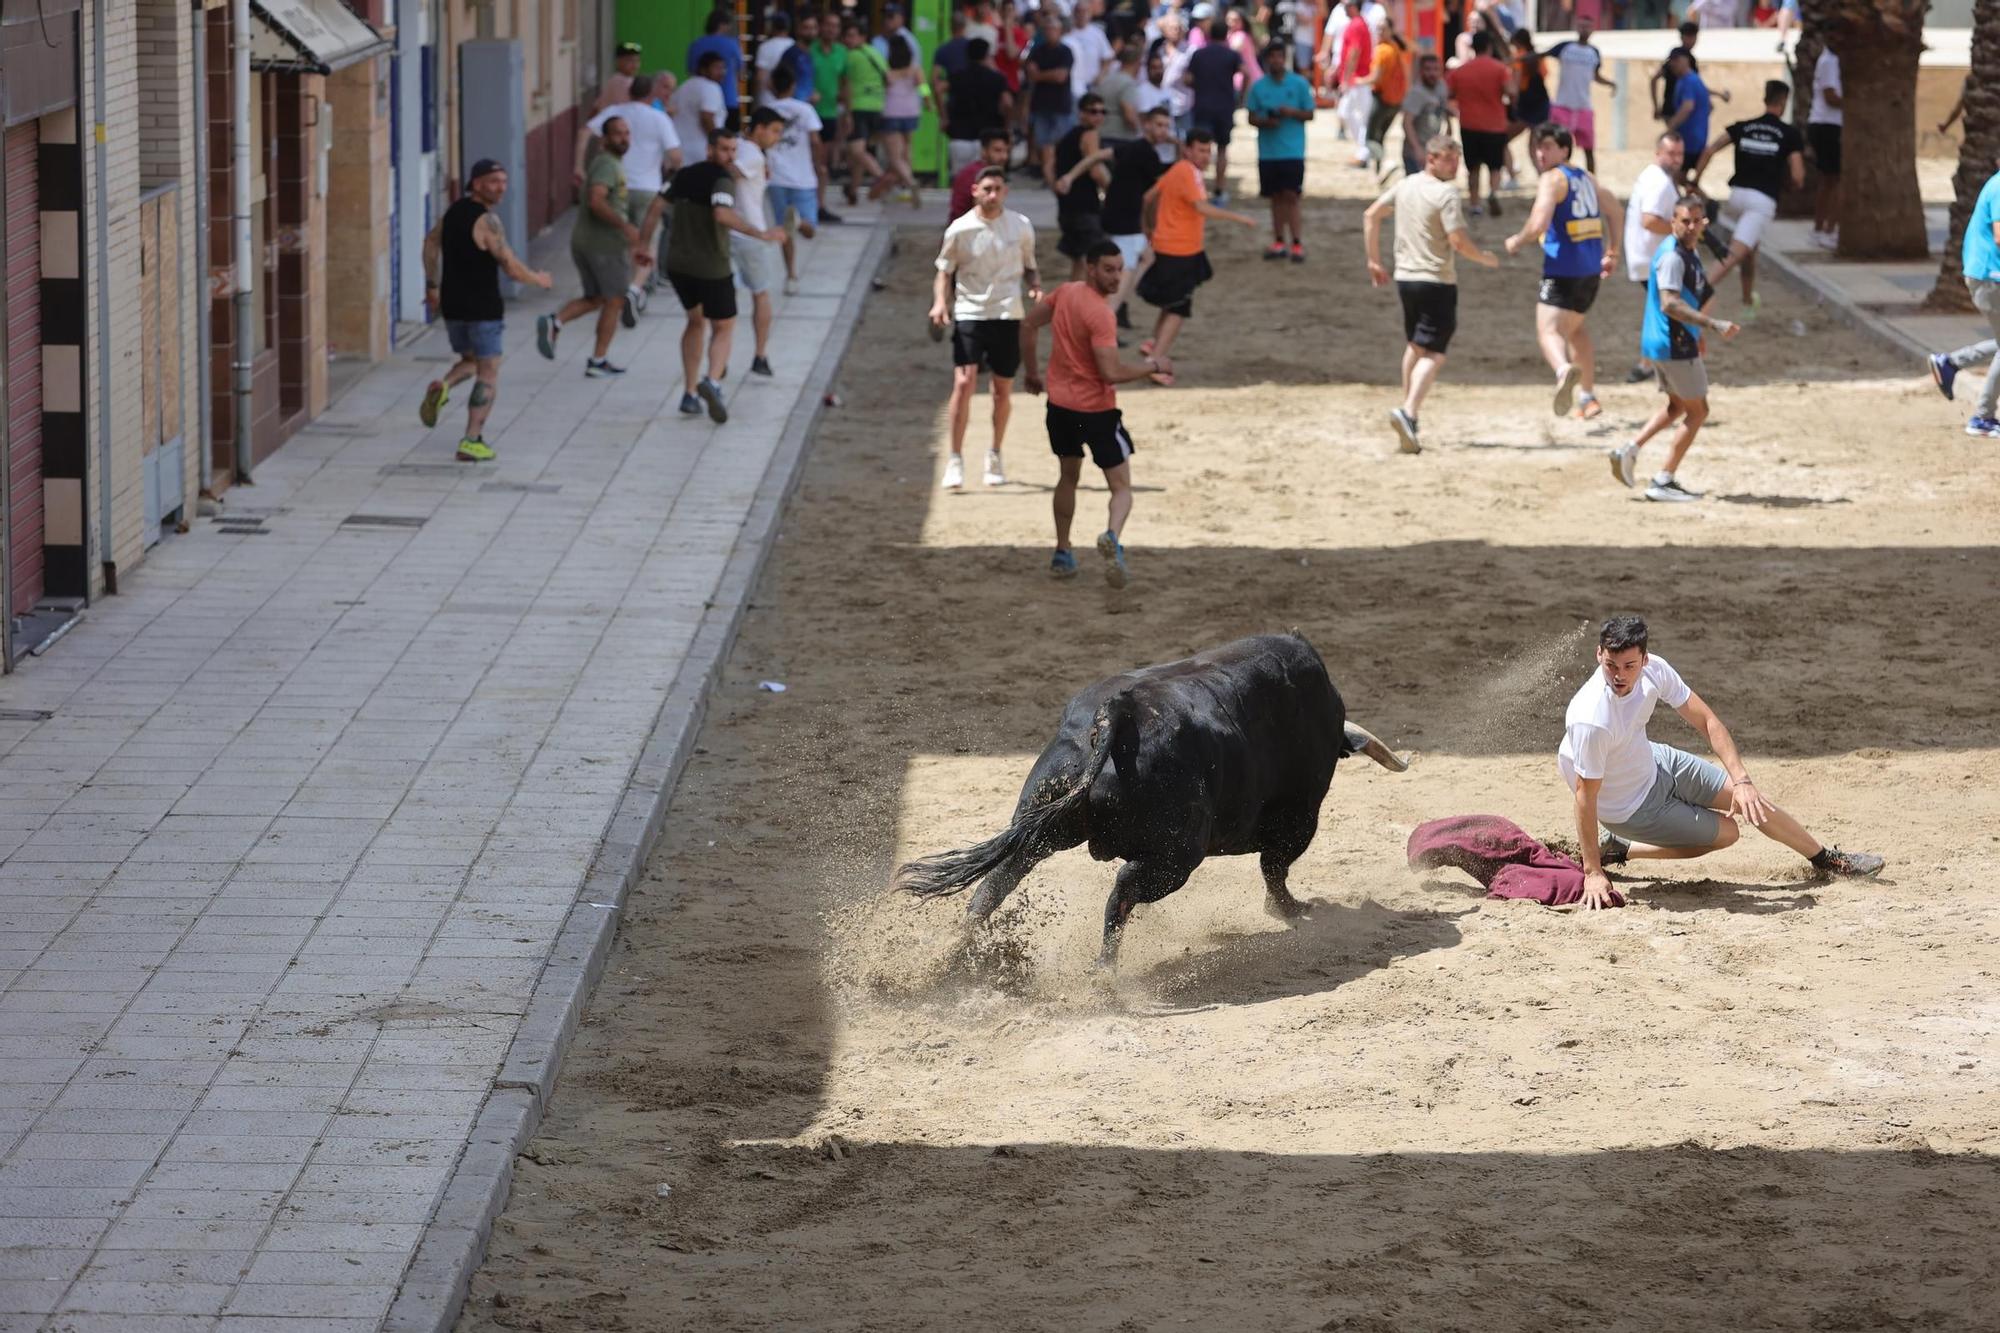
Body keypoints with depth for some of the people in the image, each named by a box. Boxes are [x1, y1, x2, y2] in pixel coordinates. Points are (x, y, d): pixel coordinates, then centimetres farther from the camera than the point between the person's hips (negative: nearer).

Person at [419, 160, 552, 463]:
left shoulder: (454, 211, 8)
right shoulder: (486, 221, -18)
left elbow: (431, 242, 21)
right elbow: (512, 268, -20)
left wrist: (432, 286, 29)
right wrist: (539, 279, -1)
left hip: (452, 305, 7)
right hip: (483, 308, -7)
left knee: (469, 361, 25)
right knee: (488, 374, 1)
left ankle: (442, 387, -6)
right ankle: (471, 441, -5)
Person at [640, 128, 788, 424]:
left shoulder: (684, 175, 7)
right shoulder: (722, 180, -15)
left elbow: (657, 206, 7)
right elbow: (723, 215, -31)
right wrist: (762, 234, -30)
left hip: (677, 264, 6)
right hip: (712, 267, -6)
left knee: (696, 322, 24)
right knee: (723, 328, 8)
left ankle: (690, 394, 18)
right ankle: (712, 381, -21)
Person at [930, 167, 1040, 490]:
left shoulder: (1021, 227, 3)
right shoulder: (960, 230, -3)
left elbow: (1029, 267, 15)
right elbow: (944, 271, 4)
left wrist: (1036, 288, -6)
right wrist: (940, 302, -13)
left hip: (1008, 315, 2)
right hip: (969, 314, -2)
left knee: (1004, 390, 9)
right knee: (964, 382, -16)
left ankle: (995, 455, 30)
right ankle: (955, 460, -8)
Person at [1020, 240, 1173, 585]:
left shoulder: (1065, 292, 1)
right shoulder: (1099, 314, -22)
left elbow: (1028, 325, 14)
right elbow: (1111, 372, -26)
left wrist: (1031, 372, 24)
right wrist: (1153, 366, -12)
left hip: (1059, 404, 7)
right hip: (1096, 410, -7)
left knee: (1068, 478, 25)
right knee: (1121, 488, -1)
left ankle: (1062, 554, 27)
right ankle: (1112, 537, -30)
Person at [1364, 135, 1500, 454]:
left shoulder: (1404, 186, 9)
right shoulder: (1446, 193, -14)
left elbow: (1371, 216, 14)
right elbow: (1458, 241, -20)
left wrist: (1374, 261, 20)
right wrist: (1485, 258, -1)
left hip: (1405, 277, 7)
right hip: (1437, 282, -7)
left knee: (1414, 347, 23)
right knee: (1433, 354, -8)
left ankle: (1408, 410, 29)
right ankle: (1408, 412, -26)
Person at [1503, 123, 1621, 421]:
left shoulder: (1552, 179, -9)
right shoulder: (1585, 178, 17)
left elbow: (1538, 225, -21)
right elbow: (1615, 213, 27)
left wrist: (1516, 242, -2)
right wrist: (1612, 254, 32)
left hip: (1563, 270, -8)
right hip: (1591, 270, 8)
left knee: (1549, 332, -17)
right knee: (1575, 327, 28)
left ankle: (1565, 370, -50)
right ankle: (1588, 396, 32)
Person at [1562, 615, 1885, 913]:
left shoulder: (1652, 669, -21)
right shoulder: (1590, 720, -40)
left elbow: (1706, 721, -11)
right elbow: (1586, 795, -32)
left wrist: (1742, 780, -20)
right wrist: (1592, 873, -28)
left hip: (1653, 762, 6)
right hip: (1630, 808, -6)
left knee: (1750, 801, 8)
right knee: (1724, 832, 4)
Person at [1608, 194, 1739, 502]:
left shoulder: (1689, 252, 11)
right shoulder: (1673, 256, -20)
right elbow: (1670, 304, -30)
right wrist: (1714, 325, -33)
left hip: (1661, 345, 10)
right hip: (1674, 345, -10)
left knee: (1678, 405, 25)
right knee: (1697, 410, 2)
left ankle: (1630, 451, 16)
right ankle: (1664, 482, 3)